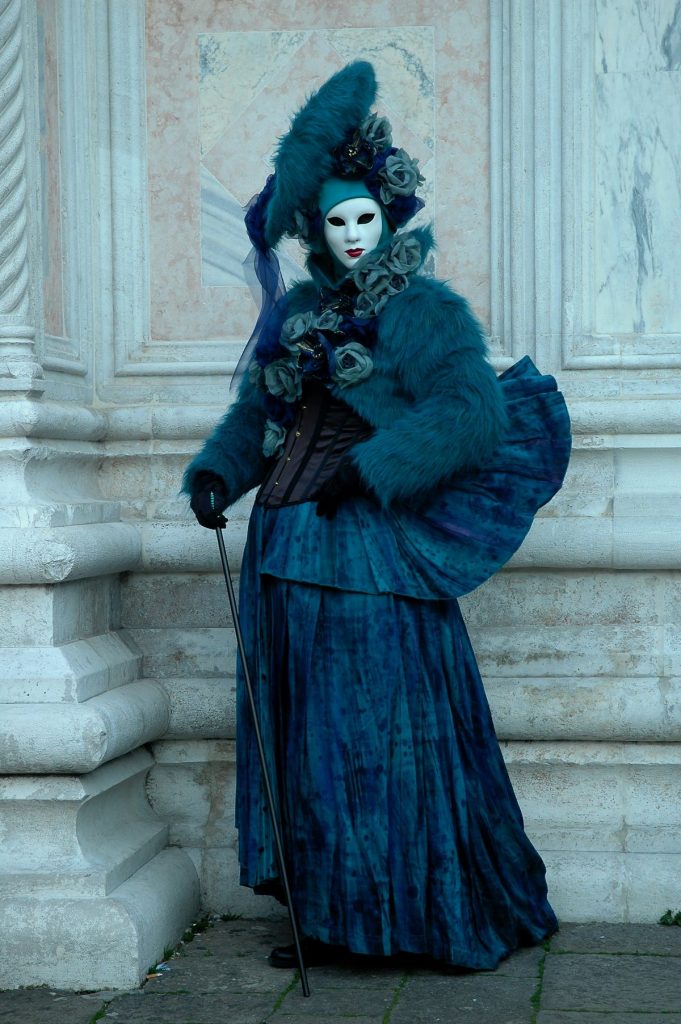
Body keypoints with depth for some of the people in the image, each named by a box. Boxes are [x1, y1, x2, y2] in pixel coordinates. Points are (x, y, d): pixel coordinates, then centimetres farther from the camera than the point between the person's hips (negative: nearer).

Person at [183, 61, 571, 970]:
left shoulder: (425, 310, -4)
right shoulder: (299, 313, 14)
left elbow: (474, 413, -16)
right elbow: (255, 414, 13)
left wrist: (371, 467, -20)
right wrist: (215, 472, -5)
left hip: (373, 548, -6)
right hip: (289, 548, 6)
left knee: (386, 733, -3)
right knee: (308, 734, 8)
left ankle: (444, 918, 10)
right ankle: (332, 919, 18)